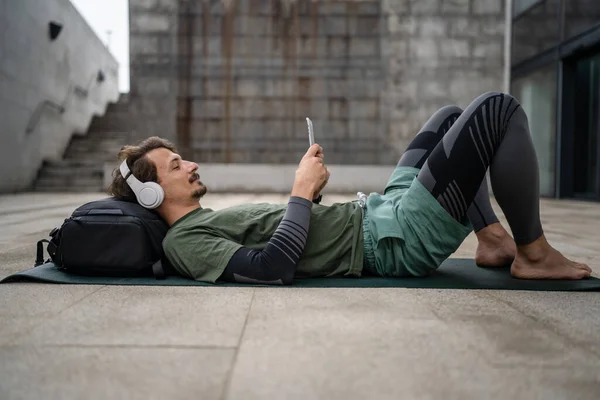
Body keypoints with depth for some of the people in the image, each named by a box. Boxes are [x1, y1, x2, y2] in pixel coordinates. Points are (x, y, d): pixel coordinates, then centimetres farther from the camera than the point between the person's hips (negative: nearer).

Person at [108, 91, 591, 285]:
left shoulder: (206, 222, 18)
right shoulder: (184, 241, -13)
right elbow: (274, 266, -29)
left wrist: (308, 187, 9)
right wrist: (302, 191, -17)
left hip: (378, 213, 10)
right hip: (396, 240, -10)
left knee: (452, 116, 25)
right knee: (500, 108, -10)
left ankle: (493, 241, 16)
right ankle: (534, 254, 1)